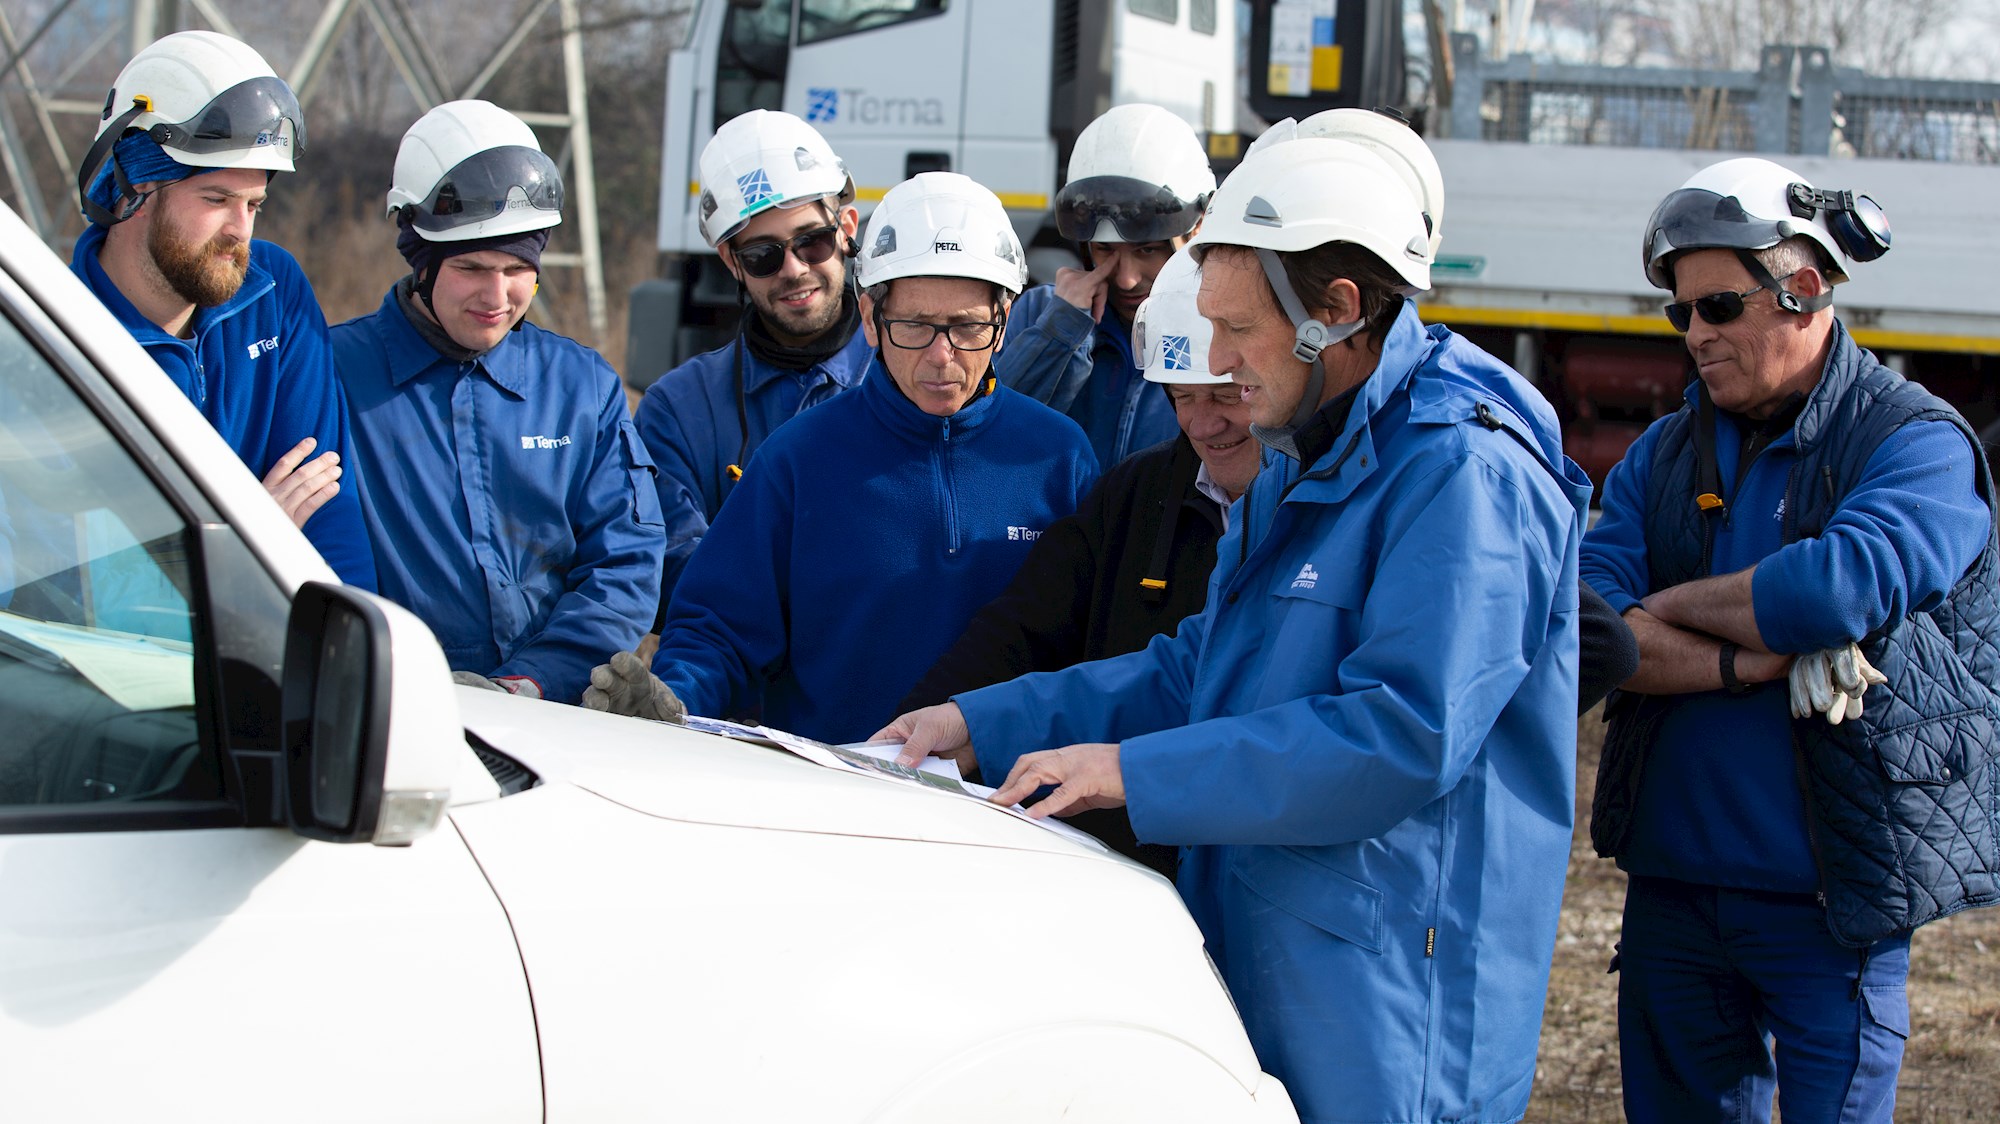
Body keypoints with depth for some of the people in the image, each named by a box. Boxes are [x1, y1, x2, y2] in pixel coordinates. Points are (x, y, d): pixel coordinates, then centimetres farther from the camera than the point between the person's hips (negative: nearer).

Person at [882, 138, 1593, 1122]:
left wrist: (1137, 773, -21)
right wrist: (983, 725, 12)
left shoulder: (1463, 470, -17)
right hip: (1252, 964, 9)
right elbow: (1199, 671, 22)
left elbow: (1405, 733, -25)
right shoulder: (1304, 466, 17)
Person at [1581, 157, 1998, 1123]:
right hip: (1671, 885, 5)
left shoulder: (1918, 445, -6)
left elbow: (1842, 585, -25)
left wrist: (1670, 606, -10)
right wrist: (1745, 663, -19)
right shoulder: (1662, 456, 11)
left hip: (1827, 898, -5)